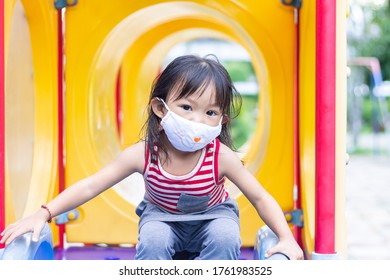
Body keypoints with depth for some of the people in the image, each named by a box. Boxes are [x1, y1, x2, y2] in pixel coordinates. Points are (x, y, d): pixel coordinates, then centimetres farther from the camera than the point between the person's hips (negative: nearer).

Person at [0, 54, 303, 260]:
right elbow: (90, 186, -22)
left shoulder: (222, 157, -28)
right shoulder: (143, 154, -27)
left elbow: (261, 197, -16)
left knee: (225, 238, -32)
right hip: (162, 216, 0)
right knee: (152, 241, -31)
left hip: (212, 216, 0)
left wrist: (287, 238, -29)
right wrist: (42, 214, -30)